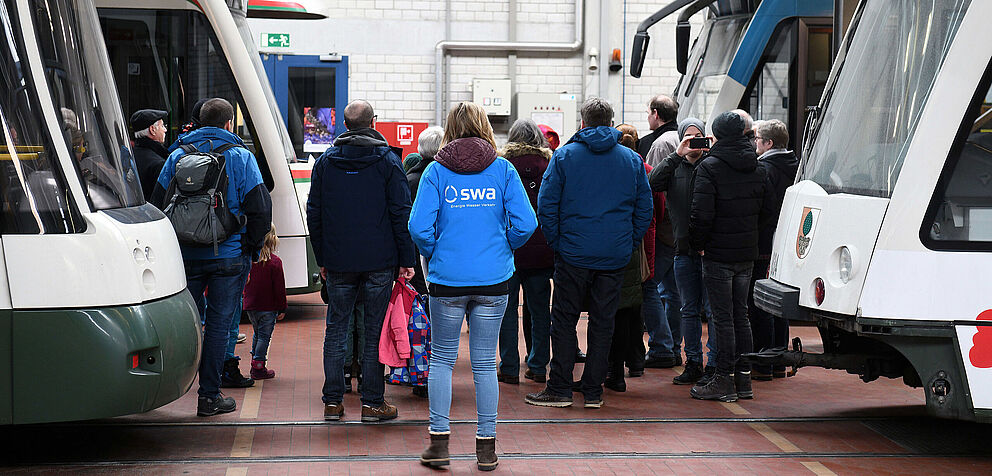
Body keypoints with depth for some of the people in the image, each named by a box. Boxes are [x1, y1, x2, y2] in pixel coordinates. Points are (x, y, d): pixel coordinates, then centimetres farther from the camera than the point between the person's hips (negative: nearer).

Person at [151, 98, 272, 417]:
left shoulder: (178, 156, 6)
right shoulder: (241, 157, -3)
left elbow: (157, 205, 7)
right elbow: (260, 209, -8)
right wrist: (252, 247, 3)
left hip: (186, 256, 3)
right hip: (231, 256, -3)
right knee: (219, 322, 3)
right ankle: (209, 396, 5)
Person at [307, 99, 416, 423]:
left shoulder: (325, 162, 6)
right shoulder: (388, 161, -3)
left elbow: (314, 214, 8)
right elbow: (401, 213, -6)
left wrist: (322, 258, 15)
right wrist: (407, 259, -2)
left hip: (338, 262, 2)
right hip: (379, 262, -2)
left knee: (336, 331, 8)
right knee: (375, 332, 2)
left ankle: (332, 402, 9)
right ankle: (372, 403, 4)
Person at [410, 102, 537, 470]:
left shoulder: (437, 170, -2)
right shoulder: (503, 169, 1)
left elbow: (419, 228, -10)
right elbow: (525, 224, -5)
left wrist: (433, 255, 9)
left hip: (447, 278, -1)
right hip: (494, 279, 1)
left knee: (442, 359, 11)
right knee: (485, 363, 8)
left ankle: (439, 441, 8)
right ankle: (486, 447, 11)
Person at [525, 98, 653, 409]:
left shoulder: (565, 156, -2)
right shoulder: (632, 159, 6)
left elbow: (546, 204, -6)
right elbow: (645, 208, 8)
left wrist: (555, 242, 1)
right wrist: (630, 243, 12)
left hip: (574, 254, -2)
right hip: (616, 256, 2)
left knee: (564, 321, 5)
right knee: (603, 322, 7)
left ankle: (560, 389, 4)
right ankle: (593, 391, 10)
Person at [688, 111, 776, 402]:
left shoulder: (709, 167, -13)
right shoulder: (755, 167, 8)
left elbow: (701, 213, -19)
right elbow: (768, 207, 11)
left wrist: (698, 244, -6)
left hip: (718, 255, -6)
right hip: (747, 254, 6)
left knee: (723, 318, -2)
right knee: (741, 315, 13)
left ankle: (724, 381, 1)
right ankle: (743, 380, 16)